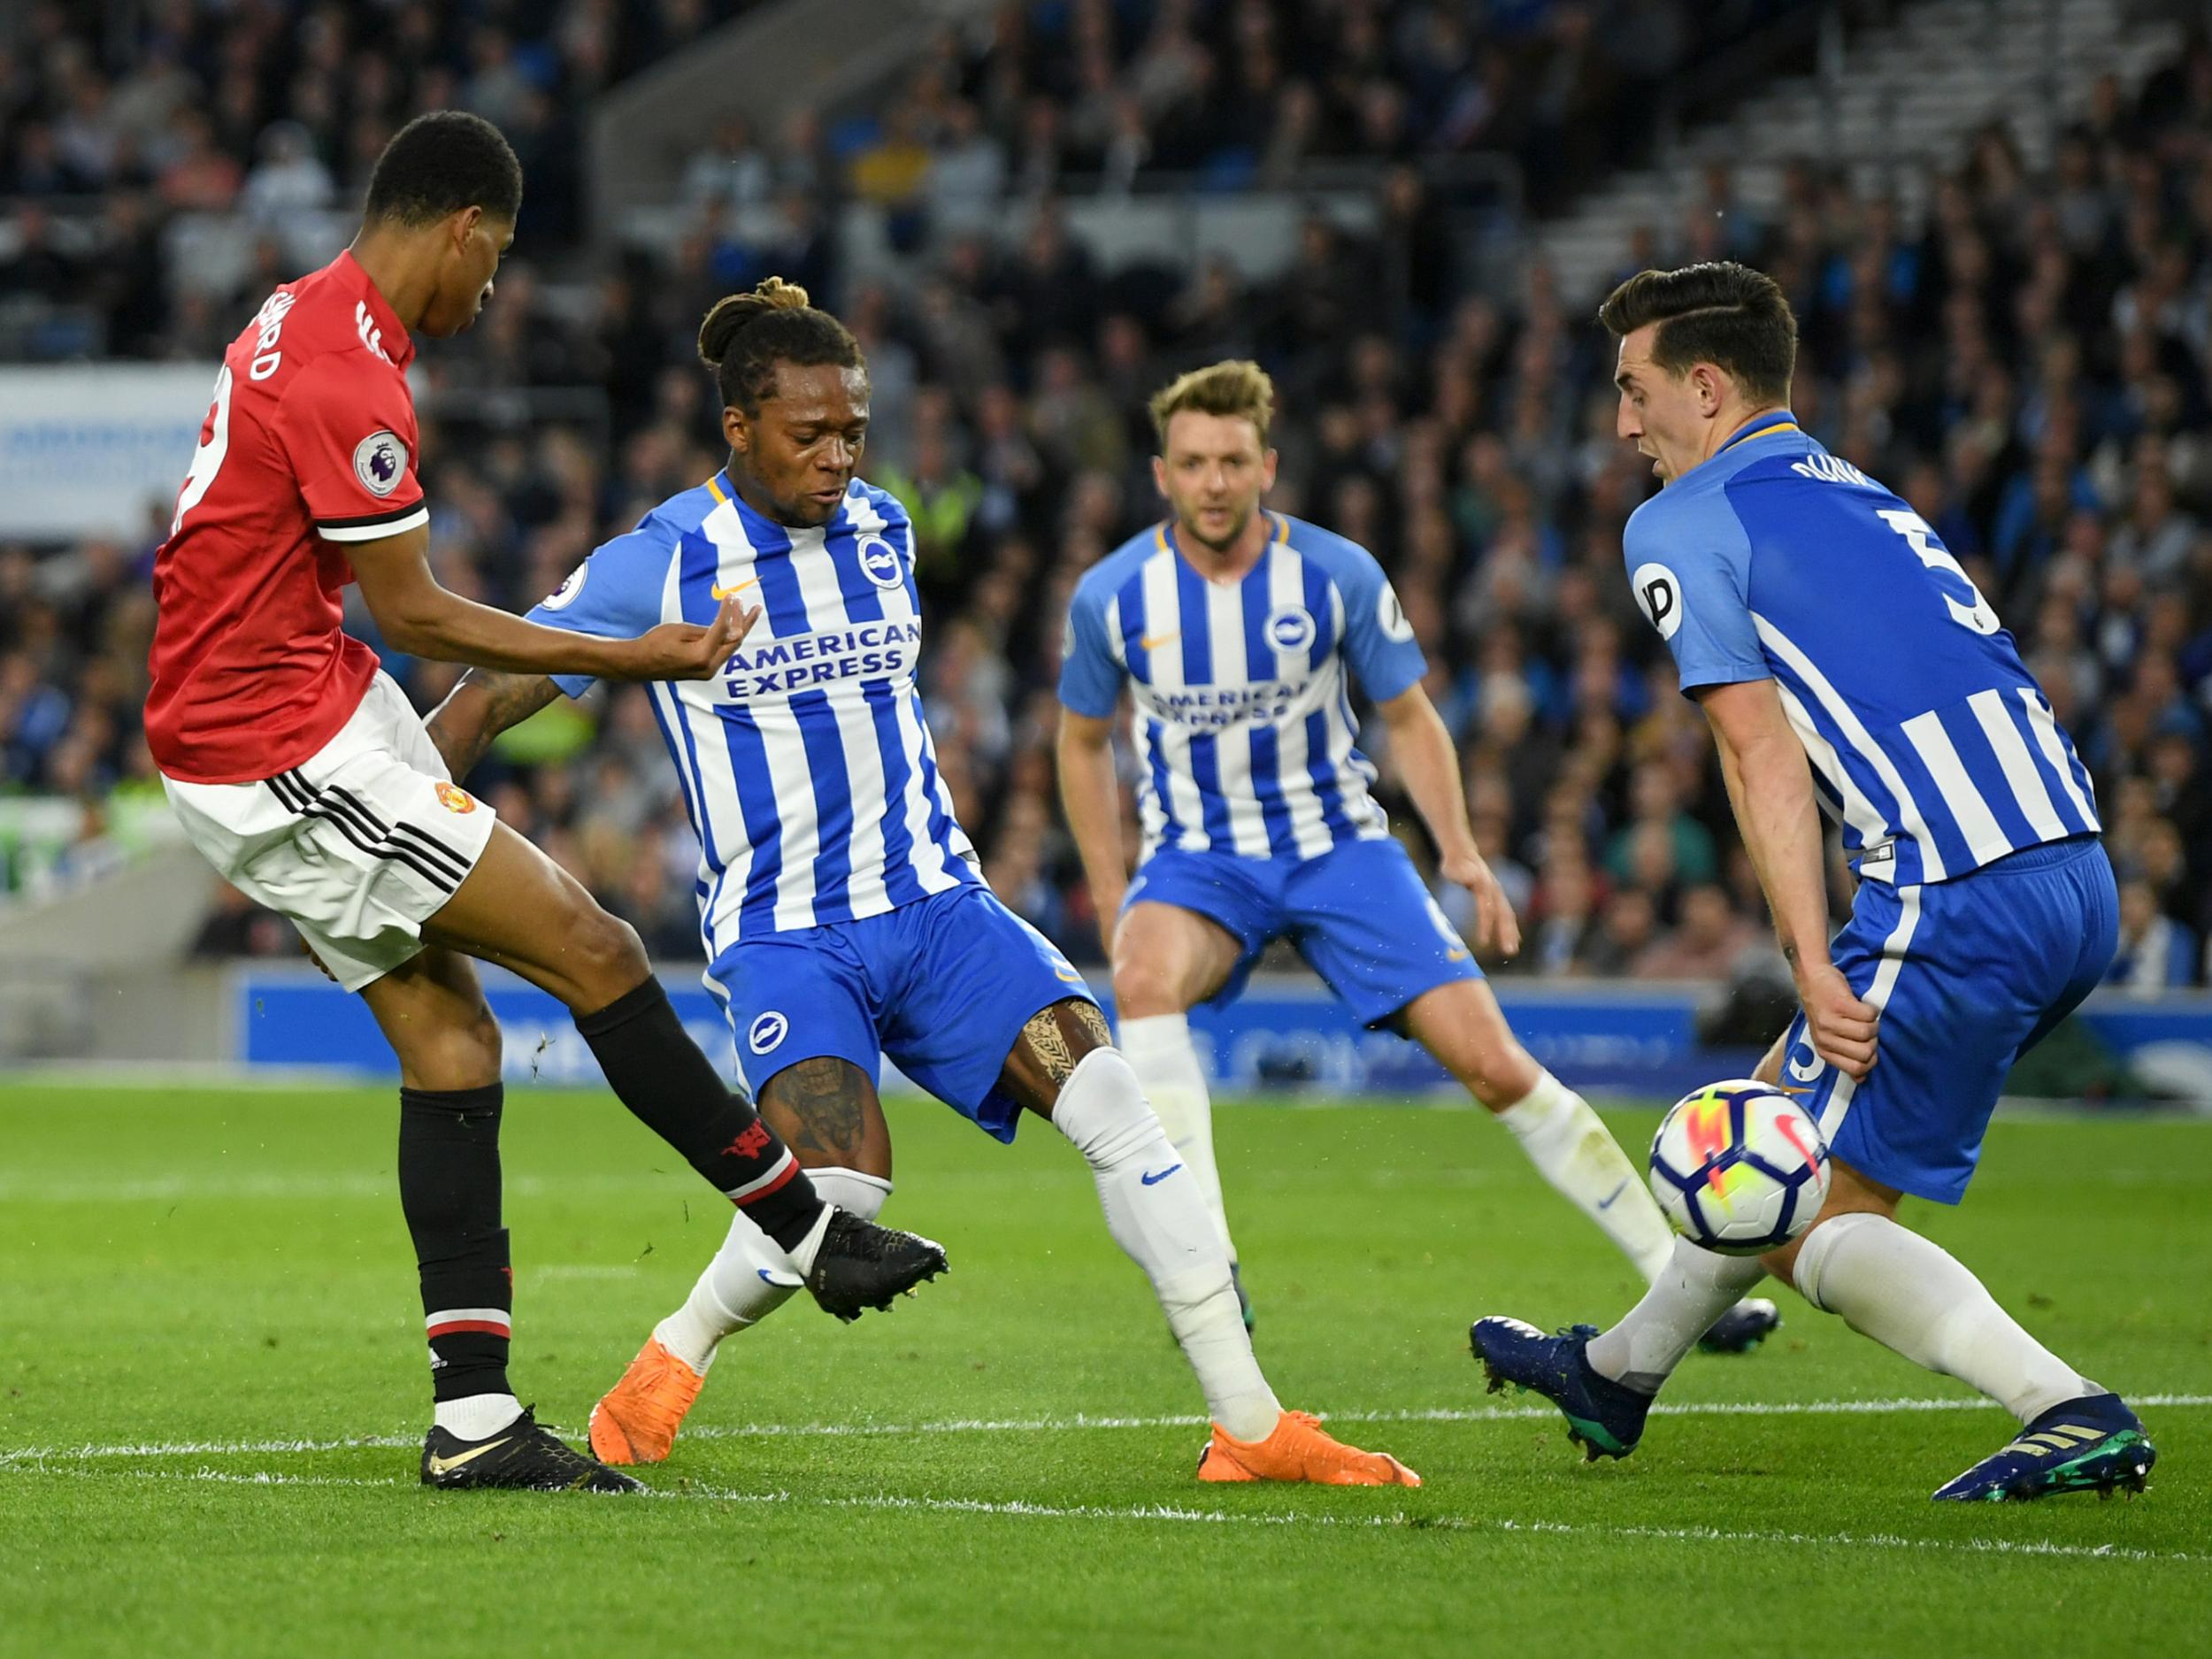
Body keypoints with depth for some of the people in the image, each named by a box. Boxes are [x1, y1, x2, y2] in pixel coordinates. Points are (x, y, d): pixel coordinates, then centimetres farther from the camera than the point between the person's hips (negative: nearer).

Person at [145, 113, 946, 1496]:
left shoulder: (302, 320, 12)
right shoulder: (345, 380, -21)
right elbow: (412, 614, -15)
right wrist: (626, 658, -8)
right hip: (289, 754, -10)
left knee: (449, 1035, 6)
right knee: (594, 952, -7)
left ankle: (474, 1419, 2)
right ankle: (812, 1229, 2)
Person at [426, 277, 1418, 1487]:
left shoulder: (882, 529, 10)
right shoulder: (659, 564, -6)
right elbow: (494, 694, -2)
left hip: (938, 907, 5)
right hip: (781, 932, -5)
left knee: (1112, 1104, -15)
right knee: (840, 1189, -27)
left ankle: (1249, 1425, -12)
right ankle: (669, 1365, 2)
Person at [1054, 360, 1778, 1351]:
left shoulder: (1338, 575, -10)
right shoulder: (1111, 596, -9)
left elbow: (1408, 717, 4)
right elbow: (1084, 741, 8)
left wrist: (1459, 854, -9)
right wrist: (1111, 901, 2)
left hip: (1336, 845, 0)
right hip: (1196, 857, 0)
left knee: (1492, 1063, -10)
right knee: (1144, 976, -36)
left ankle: (1679, 1277, 2)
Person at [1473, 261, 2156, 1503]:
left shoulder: (1682, 525, 1)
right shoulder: (1866, 499, 25)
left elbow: (1765, 757, -8)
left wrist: (1816, 970, -12)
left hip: (1958, 910, -8)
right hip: (2081, 881, 8)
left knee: (1809, 1221, 3)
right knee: (1785, 1116, 25)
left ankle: (2074, 1414, -12)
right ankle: (1620, 1372, 42)